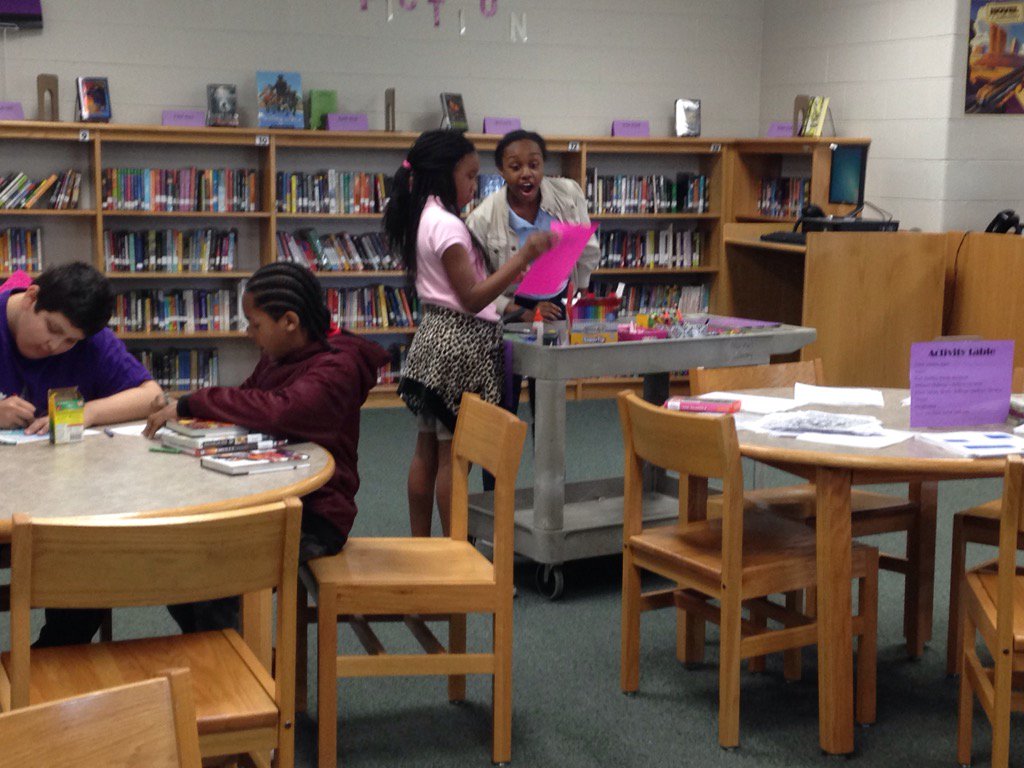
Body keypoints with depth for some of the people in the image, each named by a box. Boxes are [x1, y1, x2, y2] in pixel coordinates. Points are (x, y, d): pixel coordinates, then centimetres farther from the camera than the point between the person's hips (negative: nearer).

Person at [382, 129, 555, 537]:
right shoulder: (447, 225, -17)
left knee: (427, 450, 13)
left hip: (434, 336, 10)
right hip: (461, 341, -10)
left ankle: (420, 546, 21)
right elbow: (471, 299, -20)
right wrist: (523, 256, -23)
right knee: (454, 456, -3)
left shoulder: (422, 219, 12)